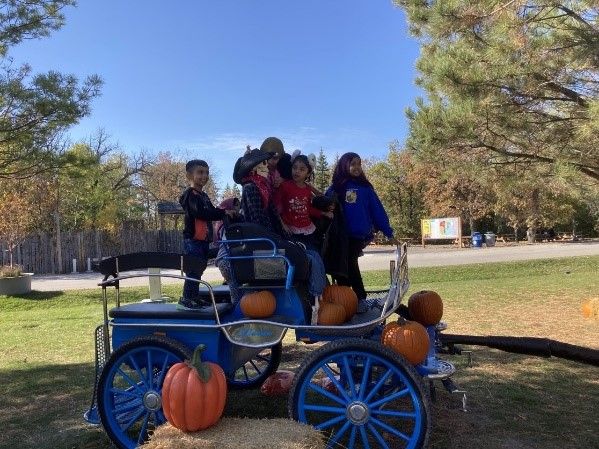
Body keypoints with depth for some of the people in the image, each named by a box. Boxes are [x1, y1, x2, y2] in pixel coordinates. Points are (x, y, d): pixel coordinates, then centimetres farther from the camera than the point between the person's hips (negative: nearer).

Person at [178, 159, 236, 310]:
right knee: (193, 270, -9)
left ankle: (194, 299, 23)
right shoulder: (190, 194, -11)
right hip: (193, 239, -10)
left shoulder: (203, 195, 21)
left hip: (203, 240, 10)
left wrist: (226, 211, 1)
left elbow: (211, 211, 18)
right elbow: (200, 213, -23)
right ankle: (186, 300, -3)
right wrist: (223, 213, -22)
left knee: (197, 271, 14)